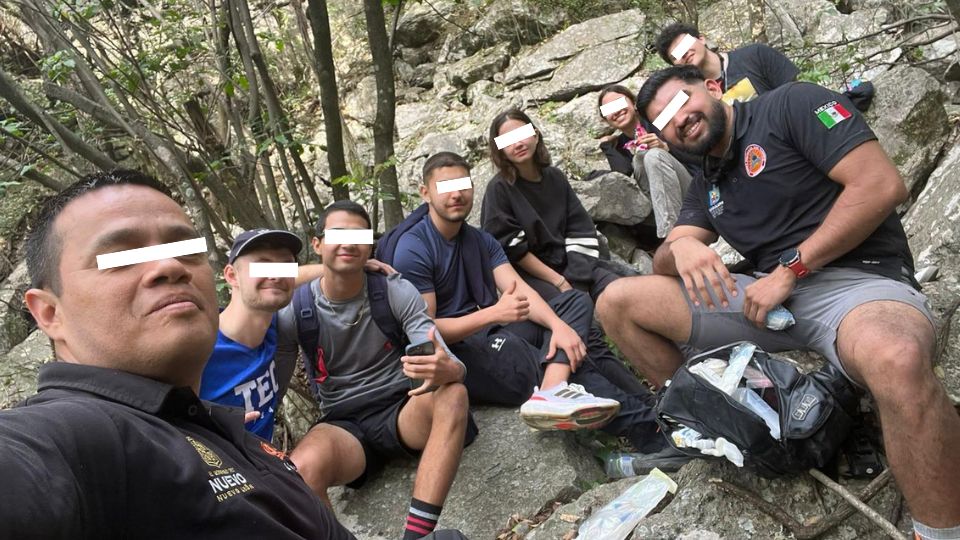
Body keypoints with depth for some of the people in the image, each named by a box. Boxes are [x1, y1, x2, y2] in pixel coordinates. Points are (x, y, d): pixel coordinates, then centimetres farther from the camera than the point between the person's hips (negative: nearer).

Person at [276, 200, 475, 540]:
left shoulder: (397, 292, -6)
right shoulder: (295, 310, -6)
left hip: (401, 408, 1)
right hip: (343, 423, -1)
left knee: (452, 394, -33)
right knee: (303, 468, -36)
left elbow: (449, 364, -13)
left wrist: (446, 370, -39)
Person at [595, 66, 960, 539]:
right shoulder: (705, 186, 18)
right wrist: (681, 248, -16)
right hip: (769, 295, 6)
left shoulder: (790, 104, -1)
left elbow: (882, 185, -12)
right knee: (617, 302, -2)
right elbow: (664, 260, 9)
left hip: (859, 278, -6)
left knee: (897, 359, -43)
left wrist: (790, 270, -14)